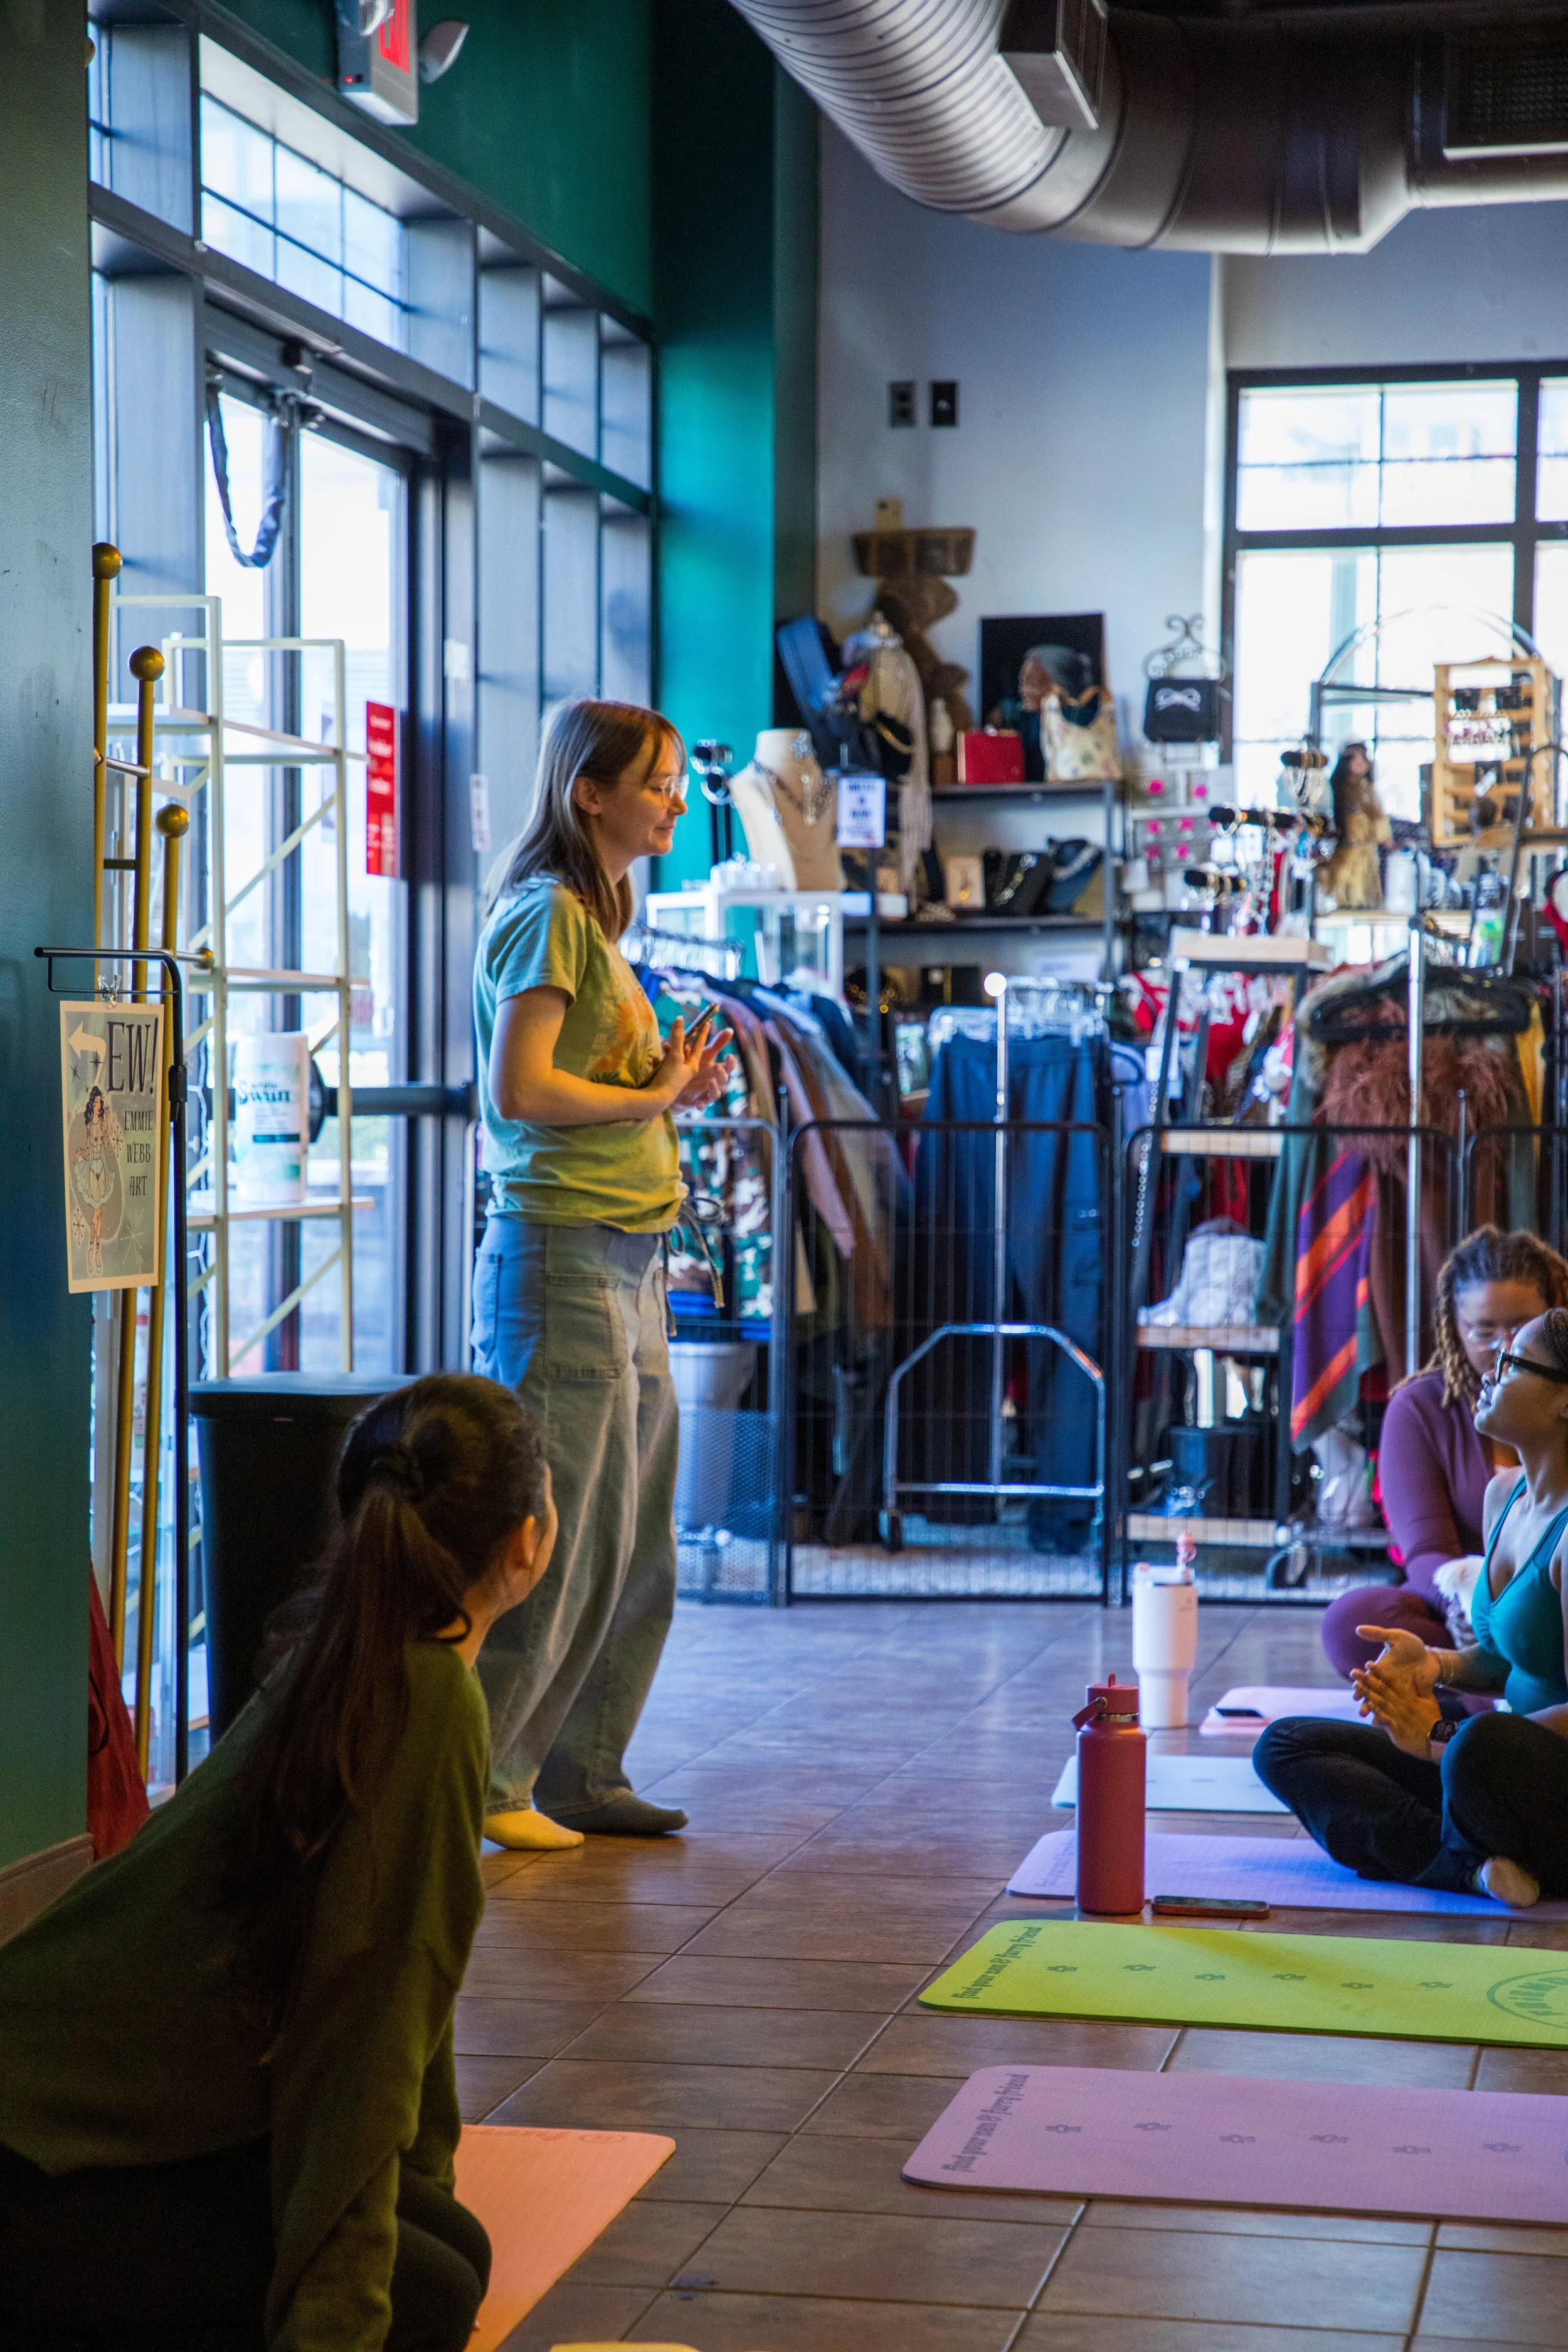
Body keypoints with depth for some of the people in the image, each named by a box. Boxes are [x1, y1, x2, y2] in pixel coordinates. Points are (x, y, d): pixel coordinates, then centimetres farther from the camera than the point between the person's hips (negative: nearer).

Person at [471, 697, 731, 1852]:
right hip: (560, 1254, -10)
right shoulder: (548, 913, -10)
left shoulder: (597, 920, 20)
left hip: (627, 1259, 10)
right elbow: (522, 1089, -20)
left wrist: (678, 1089, 6)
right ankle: (478, 1785, 3)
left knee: (638, 1548, 12)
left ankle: (582, 1777, 21)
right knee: (551, 1541, -6)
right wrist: (652, 1097, -9)